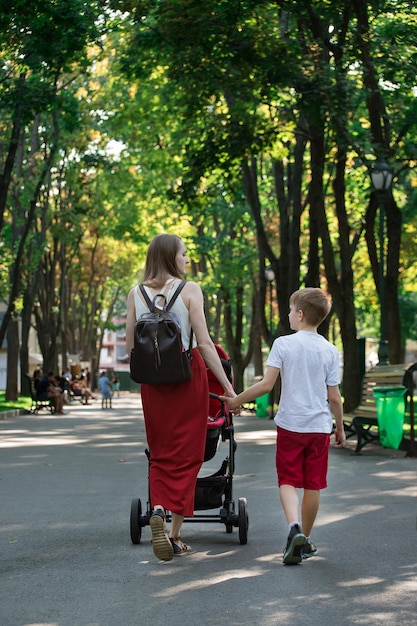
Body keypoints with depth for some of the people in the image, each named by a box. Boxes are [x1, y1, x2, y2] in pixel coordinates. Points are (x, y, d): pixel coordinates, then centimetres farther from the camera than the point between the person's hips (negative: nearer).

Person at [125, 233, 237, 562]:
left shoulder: (136, 294, 4)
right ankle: (175, 534, 3)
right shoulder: (189, 290, -7)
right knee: (186, 454, 5)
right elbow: (204, 343, -11)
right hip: (188, 375, -3)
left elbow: (130, 346, 5)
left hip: (152, 380, 3)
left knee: (160, 454, 14)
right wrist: (228, 386, -8)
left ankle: (158, 510, -13)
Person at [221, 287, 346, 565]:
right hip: (319, 426, 2)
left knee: (288, 481, 5)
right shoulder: (330, 350, 1)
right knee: (313, 485, 11)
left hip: (290, 424, -2)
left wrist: (236, 400, 1)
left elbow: (266, 384, -11)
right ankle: (305, 539, 20)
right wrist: (340, 427, 16)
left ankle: (294, 527, -19)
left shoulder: (283, 344, -6)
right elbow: (334, 397, 2)